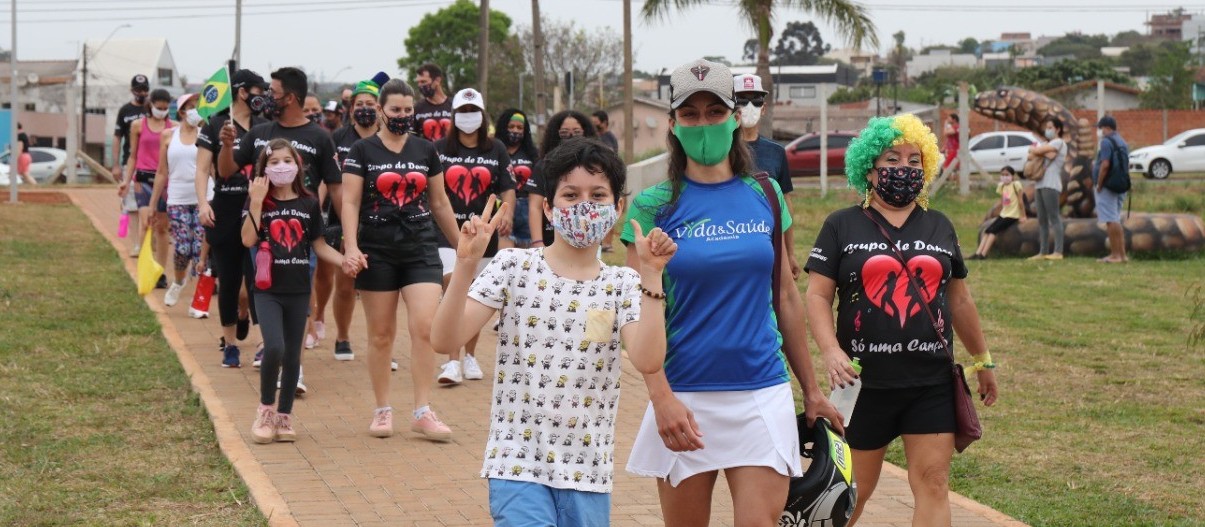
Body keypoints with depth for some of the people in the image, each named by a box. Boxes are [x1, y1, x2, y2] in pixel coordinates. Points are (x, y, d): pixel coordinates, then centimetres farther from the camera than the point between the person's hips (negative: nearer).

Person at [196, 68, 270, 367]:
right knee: (229, 281, 5)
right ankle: (229, 343, 15)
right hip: (225, 213, -2)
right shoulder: (215, 126, -1)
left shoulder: (265, 128, 9)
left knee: (257, 278, -6)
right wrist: (203, 202, -20)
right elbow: (203, 169, -5)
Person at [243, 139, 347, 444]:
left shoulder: (308, 203, 5)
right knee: (274, 347, -19)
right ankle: (265, 409, 2)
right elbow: (248, 240, -14)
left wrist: (345, 261, -6)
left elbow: (319, 246, 9)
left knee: (293, 354, 8)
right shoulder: (259, 201, -1)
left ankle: (284, 416, 21)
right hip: (268, 289, -3)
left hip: (299, 290, 3)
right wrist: (256, 202, -19)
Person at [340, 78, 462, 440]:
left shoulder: (426, 151, 9)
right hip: (377, 253, -2)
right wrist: (351, 247, -19)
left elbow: (439, 203, 15)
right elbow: (350, 202, -6)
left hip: (421, 250, 2)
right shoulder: (362, 151, 0)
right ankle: (382, 410, 16)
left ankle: (423, 412, -6)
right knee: (381, 335, 5)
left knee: (425, 328, -11)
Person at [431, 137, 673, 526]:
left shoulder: (623, 285, 3)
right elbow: (444, 340, -10)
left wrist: (651, 276, -17)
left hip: (588, 473, 3)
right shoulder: (513, 267, -1)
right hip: (517, 464, -3)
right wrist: (466, 264, -21)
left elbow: (648, 361, -14)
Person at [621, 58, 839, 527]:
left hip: (763, 394, 2)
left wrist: (811, 391, 15)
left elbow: (787, 298, 14)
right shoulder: (654, 206, -2)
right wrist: (662, 398, -19)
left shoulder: (764, 196, 7)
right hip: (685, 399, -2)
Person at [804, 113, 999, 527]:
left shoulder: (939, 226, 13)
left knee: (933, 484, -5)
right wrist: (830, 351, -20)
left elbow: (959, 299, 20)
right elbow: (817, 295, -5)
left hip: (932, 384, 2)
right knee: (853, 490, 6)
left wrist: (982, 360, 24)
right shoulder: (842, 226, 2)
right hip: (865, 383, -2)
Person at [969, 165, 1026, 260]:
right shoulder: (1001, 186, 10)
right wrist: (1001, 213, 12)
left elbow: (1021, 201, -10)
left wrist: (1022, 216, -10)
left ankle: (983, 254, -23)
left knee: (993, 230, -20)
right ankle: (978, 253, -15)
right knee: (987, 231, -8)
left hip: (1013, 215, -7)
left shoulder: (1016, 184, -10)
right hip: (1003, 214, 7)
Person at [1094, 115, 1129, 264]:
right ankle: (1122, 254, 16)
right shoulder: (1122, 142, 17)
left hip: (1107, 186, -9)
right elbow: (1126, 166, 19)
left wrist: (1099, 185, -16)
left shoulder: (1107, 142, -13)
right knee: (1116, 220, 15)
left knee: (1111, 221, -8)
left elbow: (1105, 165, -22)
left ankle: (1115, 255, -8)